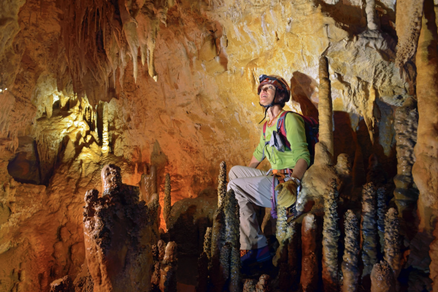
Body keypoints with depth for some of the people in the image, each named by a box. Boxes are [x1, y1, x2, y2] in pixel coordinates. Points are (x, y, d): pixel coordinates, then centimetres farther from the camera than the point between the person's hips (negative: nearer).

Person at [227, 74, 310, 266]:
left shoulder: (290, 119, -9)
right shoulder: (267, 125, 18)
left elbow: (303, 156, -20)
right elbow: (258, 154, 31)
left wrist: (293, 182, -35)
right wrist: (246, 177, 27)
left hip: (288, 183, -9)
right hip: (274, 178, 9)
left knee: (235, 187, -15)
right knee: (235, 171, 9)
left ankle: (256, 246, -9)